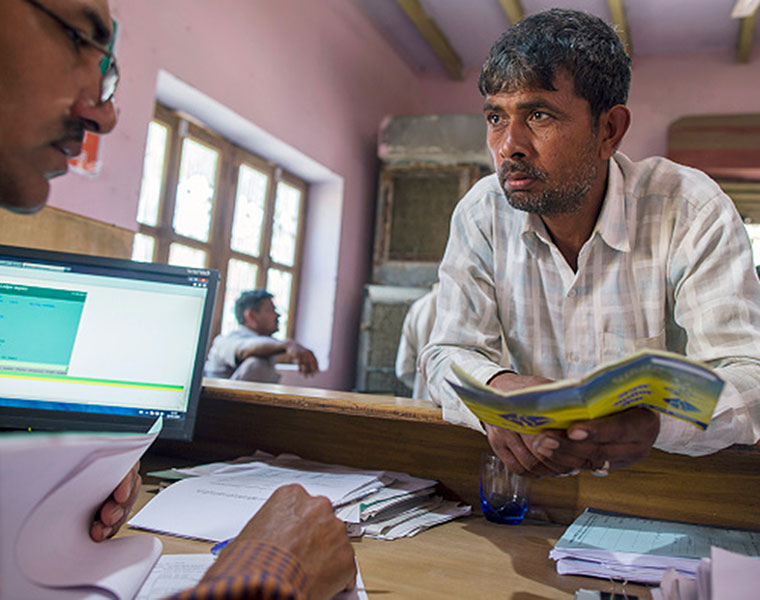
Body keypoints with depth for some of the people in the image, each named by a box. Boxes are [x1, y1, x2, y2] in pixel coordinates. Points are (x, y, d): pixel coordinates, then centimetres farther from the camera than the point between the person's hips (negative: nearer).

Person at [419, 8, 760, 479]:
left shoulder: (691, 210, -12)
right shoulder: (481, 214, -5)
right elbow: (451, 352, -7)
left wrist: (653, 416, -42)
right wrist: (498, 392, -32)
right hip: (531, 489, 2)